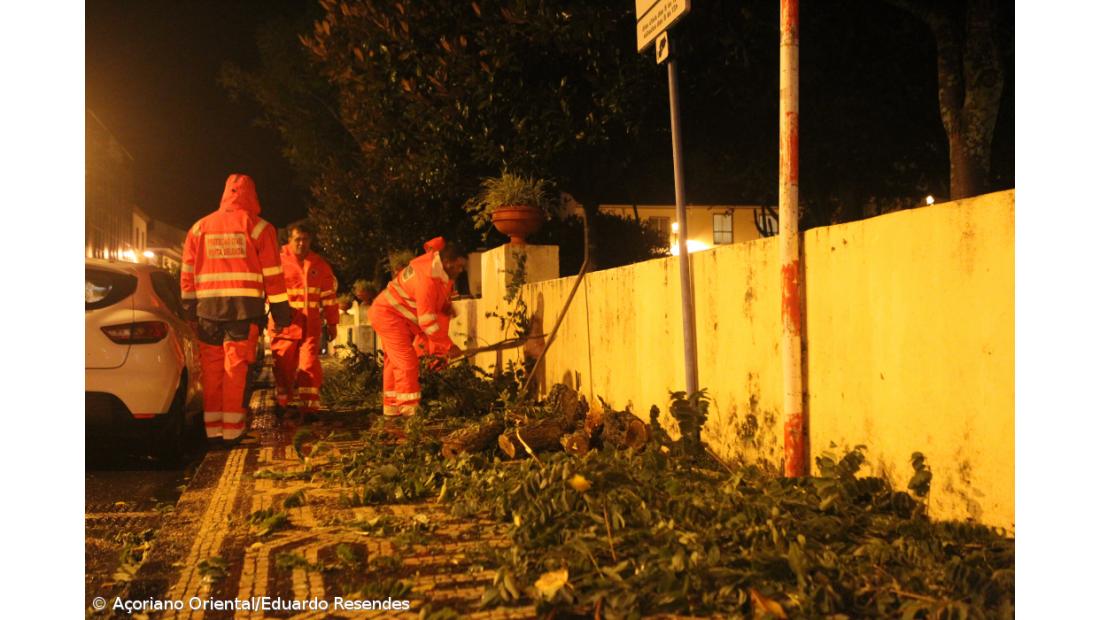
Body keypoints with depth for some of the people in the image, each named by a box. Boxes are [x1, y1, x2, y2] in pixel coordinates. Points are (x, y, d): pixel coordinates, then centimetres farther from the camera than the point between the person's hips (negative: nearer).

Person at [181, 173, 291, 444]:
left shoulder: (199, 228, 11)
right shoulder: (258, 227, 1)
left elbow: (187, 272, 11)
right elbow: (272, 274, 0)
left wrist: (190, 307, 17)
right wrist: (281, 310, 5)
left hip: (208, 307, 3)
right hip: (244, 307, -3)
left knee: (212, 368, 8)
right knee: (236, 367, 0)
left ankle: (213, 427, 11)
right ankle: (232, 428, -1)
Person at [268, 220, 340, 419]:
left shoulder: (319, 264, 11)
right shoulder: (279, 260, 0)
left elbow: (328, 295, 14)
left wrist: (331, 323, 13)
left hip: (311, 324, 2)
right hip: (285, 323, -2)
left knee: (310, 364, -6)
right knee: (284, 366, 4)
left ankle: (308, 407, -1)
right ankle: (283, 406, 19)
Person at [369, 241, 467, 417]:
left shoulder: (437, 262, -4)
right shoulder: (427, 279, -32)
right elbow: (427, 320, -30)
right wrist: (448, 346, -24)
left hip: (390, 314, 11)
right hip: (388, 314, -11)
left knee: (395, 361, 15)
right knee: (407, 361, -14)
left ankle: (391, 407, 22)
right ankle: (410, 409, -12)